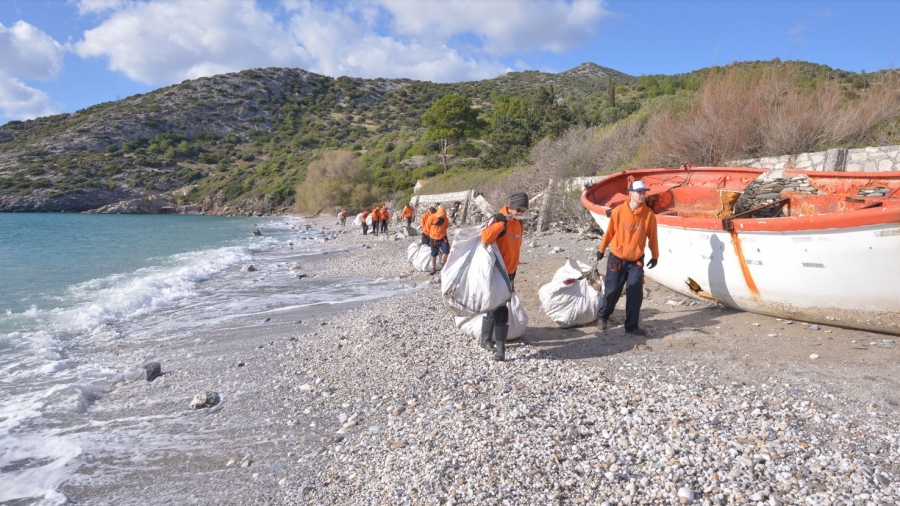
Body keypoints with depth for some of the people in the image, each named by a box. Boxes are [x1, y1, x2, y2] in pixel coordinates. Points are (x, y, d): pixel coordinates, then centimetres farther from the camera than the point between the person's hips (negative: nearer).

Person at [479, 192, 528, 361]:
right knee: (500, 309, -10)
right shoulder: (498, 220, -15)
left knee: (494, 307, 17)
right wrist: (501, 222, -32)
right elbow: (485, 238, -33)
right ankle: (499, 347, -6)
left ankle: (488, 339, 29)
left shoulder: (519, 224, 10)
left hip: (509, 273, 8)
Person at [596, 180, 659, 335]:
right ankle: (603, 316, 30)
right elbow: (610, 232, 1)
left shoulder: (649, 214, -7)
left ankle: (631, 325, 9)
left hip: (636, 261, 1)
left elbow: (652, 237, 3)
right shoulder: (618, 211, -12)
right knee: (612, 290, 6)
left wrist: (655, 256, 11)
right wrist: (601, 249, 10)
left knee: (636, 293, -3)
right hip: (617, 258, -1)